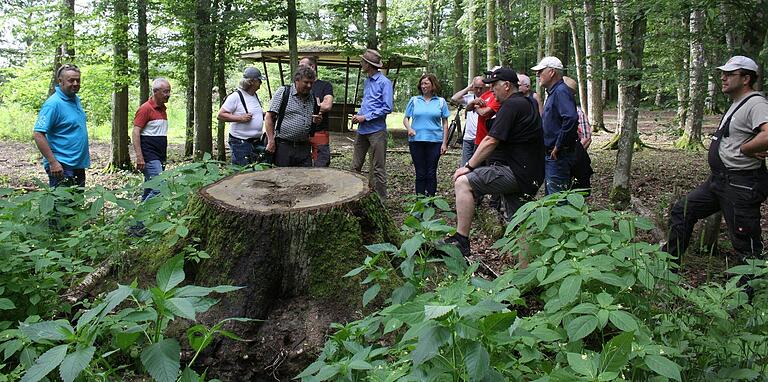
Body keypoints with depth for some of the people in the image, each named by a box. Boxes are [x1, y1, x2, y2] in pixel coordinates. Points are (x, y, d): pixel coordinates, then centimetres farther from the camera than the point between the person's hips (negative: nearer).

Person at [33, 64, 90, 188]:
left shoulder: (76, 99, 10)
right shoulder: (53, 104, -16)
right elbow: (37, 135, -21)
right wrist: (53, 162, -26)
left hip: (79, 165, 9)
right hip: (61, 167, -9)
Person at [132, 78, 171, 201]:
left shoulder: (162, 108, 16)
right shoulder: (146, 108, -9)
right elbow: (135, 133, -14)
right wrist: (139, 157, -21)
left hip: (159, 157, 9)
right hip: (149, 157, -9)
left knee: (150, 189, 10)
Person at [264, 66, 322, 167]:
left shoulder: (312, 99, 14)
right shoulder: (283, 92, 1)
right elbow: (269, 117, -4)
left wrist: (316, 121, 1)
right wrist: (271, 141, -11)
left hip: (304, 148, 5)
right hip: (283, 146, -4)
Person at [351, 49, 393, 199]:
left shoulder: (384, 82, -10)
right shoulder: (366, 82, 14)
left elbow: (387, 108, -15)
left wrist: (366, 117, -15)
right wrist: (358, 115, 5)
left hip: (376, 130, -8)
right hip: (362, 129, 8)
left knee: (378, 168, 0)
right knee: (356, 165, 10)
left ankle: (381, 199, 8)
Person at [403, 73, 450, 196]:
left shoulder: (441, 102, 7)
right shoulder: (414, 100, 9)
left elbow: (445, 123, 7)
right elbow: (406, 118, 12)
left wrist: (444, 143, 1)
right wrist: (409, 128, -10)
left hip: (435, 141, -1)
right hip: (416, 140, 1)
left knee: (431, 173, 3)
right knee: (420, 173, 4)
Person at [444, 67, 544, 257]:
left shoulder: (511, 105, -11)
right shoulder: (527, 103, 21)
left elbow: (491, 141, -17)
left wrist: (468, 166, -12)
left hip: (517, 173, -11)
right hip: (530, 175, 11)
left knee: (463, 182, -17)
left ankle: (461, 240, -19)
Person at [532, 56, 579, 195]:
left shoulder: (561, 92, -16)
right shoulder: (553, 92, 17)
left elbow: (571, 119, -31)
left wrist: (558, 146, -24)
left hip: (559, 156, -11)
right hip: (550, 156, 11)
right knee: (550, 195, 19)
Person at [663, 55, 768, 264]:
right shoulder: (737, 104, 16)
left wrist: (742, 149, -18)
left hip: (741, 184, -11)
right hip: (718, 178, 11)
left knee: (746, 243, -3)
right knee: (682, 211, 15)